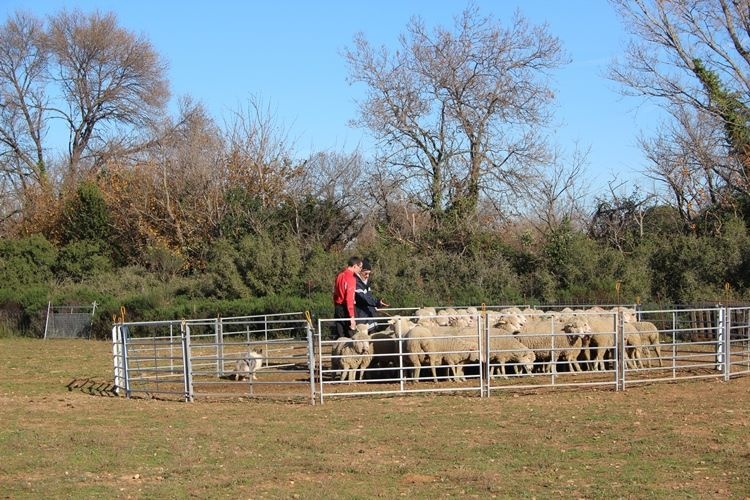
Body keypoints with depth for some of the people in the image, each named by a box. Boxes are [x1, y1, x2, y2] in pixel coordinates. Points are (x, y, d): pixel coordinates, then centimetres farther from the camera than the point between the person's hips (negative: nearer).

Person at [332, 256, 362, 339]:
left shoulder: (340, 275, 10)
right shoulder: (351, 278, -16)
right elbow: (349, 298, -21)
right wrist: (352, 316, -23)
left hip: (337, 307, 8)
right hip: (345, 309, -8)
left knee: (339, 337, 8)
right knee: (350, 336, -4)